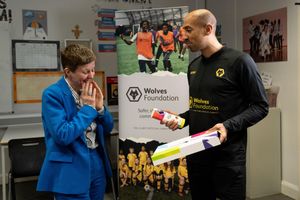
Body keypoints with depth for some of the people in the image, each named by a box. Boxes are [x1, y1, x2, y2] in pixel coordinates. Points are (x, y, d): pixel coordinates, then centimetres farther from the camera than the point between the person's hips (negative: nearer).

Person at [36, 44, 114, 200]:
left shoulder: (90, 91, 4)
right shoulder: (52, 94, -15)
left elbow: (107, 129, 10)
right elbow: (63, 136, -23)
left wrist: (99, 107, -8)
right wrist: (88, 108, -17)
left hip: (97, 164, 7)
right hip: (71, 170, -6)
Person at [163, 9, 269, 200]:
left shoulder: (239, 61, -11)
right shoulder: (193, 66, 11)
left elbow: (260, 106, -10)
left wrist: (229, 126, -22)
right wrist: (180, 119, 1)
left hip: (227, 155, -6)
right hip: (196, 152, 7)